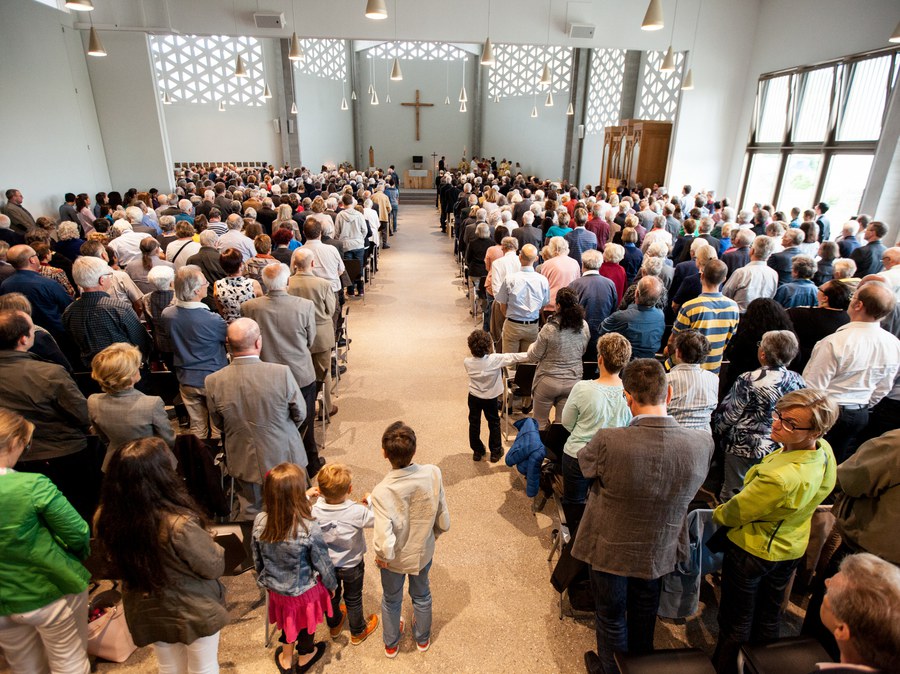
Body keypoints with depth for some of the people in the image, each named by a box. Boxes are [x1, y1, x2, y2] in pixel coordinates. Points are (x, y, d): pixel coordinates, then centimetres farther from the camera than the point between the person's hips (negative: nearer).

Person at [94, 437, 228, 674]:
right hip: (194, 610, -4)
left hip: (146, 611, 5)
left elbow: (121, 562, 0)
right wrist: (214, 547, -1)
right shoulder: (179, 524, -36)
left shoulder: (107, 518, -20)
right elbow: (214, 566, -21)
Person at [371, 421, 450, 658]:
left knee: (391, 601, 29)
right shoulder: (433, 473, -29)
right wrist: (430, 534, 5)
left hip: (394, 559, -2)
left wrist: (382, 557, -13)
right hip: (423, 552, 2)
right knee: (421, 595, 32)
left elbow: (385, 544, -36)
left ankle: (392, 644, 56)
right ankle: (422, 639, 58)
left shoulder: (381, 492, -37)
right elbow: (444, 523, -16)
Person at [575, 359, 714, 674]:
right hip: (660, 552, 4)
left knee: (611, 617, 24)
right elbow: (689, 490, -4)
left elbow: (583, 462, -12)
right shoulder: (701, 443, -24)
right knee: (644, 616, 30)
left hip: (611, 550, -3)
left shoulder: (608, 442, -36)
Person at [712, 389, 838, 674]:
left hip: (752, 549, -7)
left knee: (736, 620, 17)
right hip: (792, 548, 8)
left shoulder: (780, 478, -42)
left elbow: (734, 513, -23)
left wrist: (717, 514, -2)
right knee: (770, 614, 29)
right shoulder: (825, 452, -17)